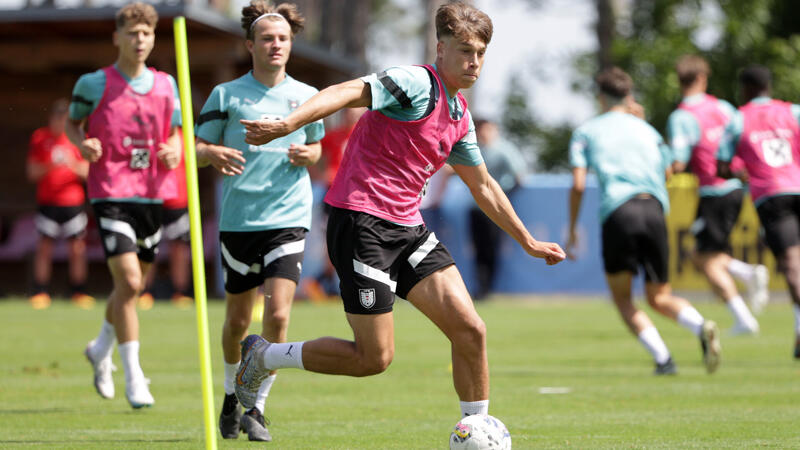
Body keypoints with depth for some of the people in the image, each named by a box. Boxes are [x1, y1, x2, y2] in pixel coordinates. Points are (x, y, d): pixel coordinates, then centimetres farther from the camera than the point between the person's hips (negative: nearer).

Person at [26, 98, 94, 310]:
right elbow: (32, 172, 1)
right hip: (47, 202, -1)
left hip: (73, 202, 1)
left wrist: (73, 164, -18)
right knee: (44, 247, -4)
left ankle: (78, 292, 8)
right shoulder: (39, 138, 3)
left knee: (77, 248, -1)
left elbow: (87, 172, 3)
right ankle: (40, 293, 2)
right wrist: (51, 166, -17)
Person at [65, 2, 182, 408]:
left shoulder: (165, 84, 9)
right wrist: (82, 144, -11)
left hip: (153, 193, 5)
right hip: (111, 194, -5)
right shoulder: (94, 84, -2)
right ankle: (133, 376, -10)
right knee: (128, 282, -17)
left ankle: (101, 349, 42)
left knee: (134, 285, 14)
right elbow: (72, 123, 10)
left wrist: (175, 149, -3)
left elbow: (175, 130, 19)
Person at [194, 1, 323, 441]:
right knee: (237, 320, 10)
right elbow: (197, 146, 5)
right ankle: (232, 395, 35)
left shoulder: (306, 96, 7)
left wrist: (308, 155, -3)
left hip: (289, 219, 0)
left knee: (277, 314, -14)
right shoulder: (227, 95, 2)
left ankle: (257, 408, -3)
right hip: (239, 219, 0)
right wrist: (213, 153, -18)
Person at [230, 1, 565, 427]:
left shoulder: (459, 116, 16)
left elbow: (483, 187, 30)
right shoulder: (417, 83, -12)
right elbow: (348, 92, -28)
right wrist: (286, 124, -45)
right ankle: (263, 355, 13)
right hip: (362, 221, -8)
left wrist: (527, 241, 36)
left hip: (407, 228, 8)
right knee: (374, 356, -6)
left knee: (470, 330, -5)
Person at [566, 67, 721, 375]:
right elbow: (667, 171, 33)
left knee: (621, 296, 13)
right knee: (659, 297, 13)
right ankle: (701, 327, -19)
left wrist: (571, 233, 14)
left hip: (618, 213, -3)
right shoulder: (647, 130, 24)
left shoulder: (586, 132, 15)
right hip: (654, 211, 3)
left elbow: (578, 185, 6)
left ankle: (662, 358, -7)